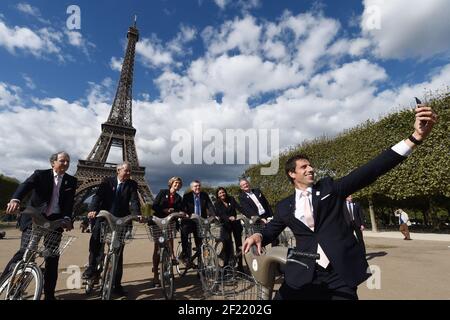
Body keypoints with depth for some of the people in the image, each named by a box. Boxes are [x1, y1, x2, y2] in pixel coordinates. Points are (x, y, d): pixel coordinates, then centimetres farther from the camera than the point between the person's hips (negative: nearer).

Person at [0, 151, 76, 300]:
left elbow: (70, 202, -5)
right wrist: (15, 199, -38)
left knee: (53, 257, 6)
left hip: (55, 220, 2)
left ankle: (49, 294, 18)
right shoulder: (40, 174, 1)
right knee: (25, 251, -13)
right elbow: (26, 185, -17)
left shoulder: (71, 181, 5)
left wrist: (67, 218, -22)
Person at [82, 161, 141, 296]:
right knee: (96, 235, -31)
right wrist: (93, 209, -30)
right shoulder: (108, 181, 1)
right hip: (104, 217, 0)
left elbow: (134, 200, -10)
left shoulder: (132, 184, 2)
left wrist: (137, 214, -28)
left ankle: (117, 284, 18)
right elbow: (98, 195, -11)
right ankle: (93, 266, -12)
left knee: (118, 253, 6)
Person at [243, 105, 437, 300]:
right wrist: (258, 236, -14)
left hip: (341, 274, 0)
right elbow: (271, 230, 11)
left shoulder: (329, 188, 2)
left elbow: (369, 172, -7)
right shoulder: (284, 207, 5)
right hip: (303, 274, 0)